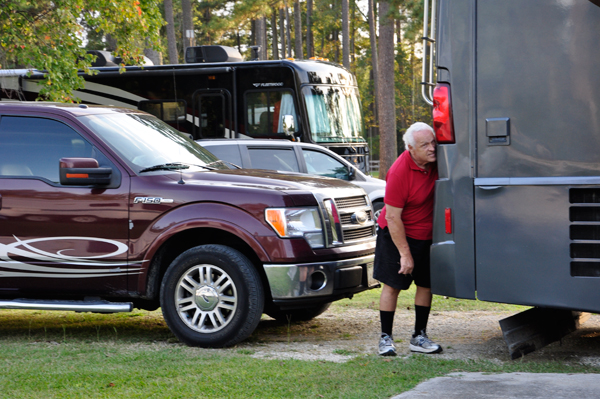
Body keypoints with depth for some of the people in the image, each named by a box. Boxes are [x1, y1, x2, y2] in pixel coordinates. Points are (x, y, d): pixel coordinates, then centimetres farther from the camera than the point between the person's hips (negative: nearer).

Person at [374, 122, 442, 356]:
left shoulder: (435, 161, -9)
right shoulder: (399, 172, -27)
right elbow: (393, 217, -23)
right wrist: (405, 253, -21)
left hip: (427, 235, 6)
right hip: (397, 234, -6)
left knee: (426, 284, 7)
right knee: (392, 285, -1)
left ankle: (419, 337, 17)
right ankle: (385, 338, 8)